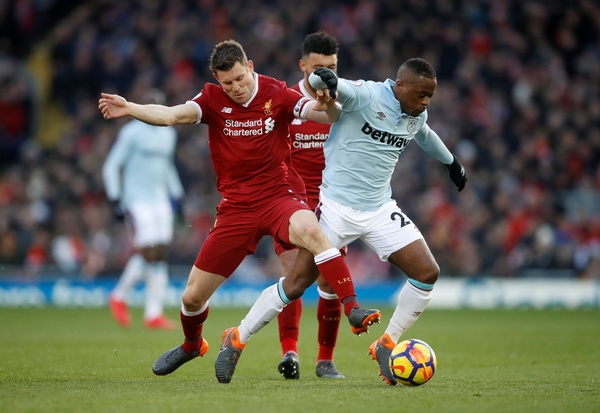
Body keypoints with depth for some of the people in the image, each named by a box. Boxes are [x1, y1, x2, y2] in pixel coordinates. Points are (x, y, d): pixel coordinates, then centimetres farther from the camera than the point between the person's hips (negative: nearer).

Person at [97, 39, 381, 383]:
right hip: (236, 206, 2)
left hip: (279, 194, -2)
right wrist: (129, 109, -36)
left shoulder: (277, 94, -6)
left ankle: (353, 308, -38)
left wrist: (328, 106, -42)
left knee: (310, 231, -40)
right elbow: (172, 115, -18)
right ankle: (192, 344, 39)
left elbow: (326, 115, -17)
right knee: (193, 297, 6)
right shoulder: (213, 99, -2)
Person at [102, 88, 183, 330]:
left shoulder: (168, 134, 15)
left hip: (160, 199, 7)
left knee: (160, 255, -1)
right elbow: (111, 166, -6)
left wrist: (176, 196, 22)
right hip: (137, 199, -7)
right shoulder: (131, 133, -7)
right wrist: (115, 200, -11)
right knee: (148, 251, -16)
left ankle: (154, 314, 1)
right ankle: (119, 297, 4)